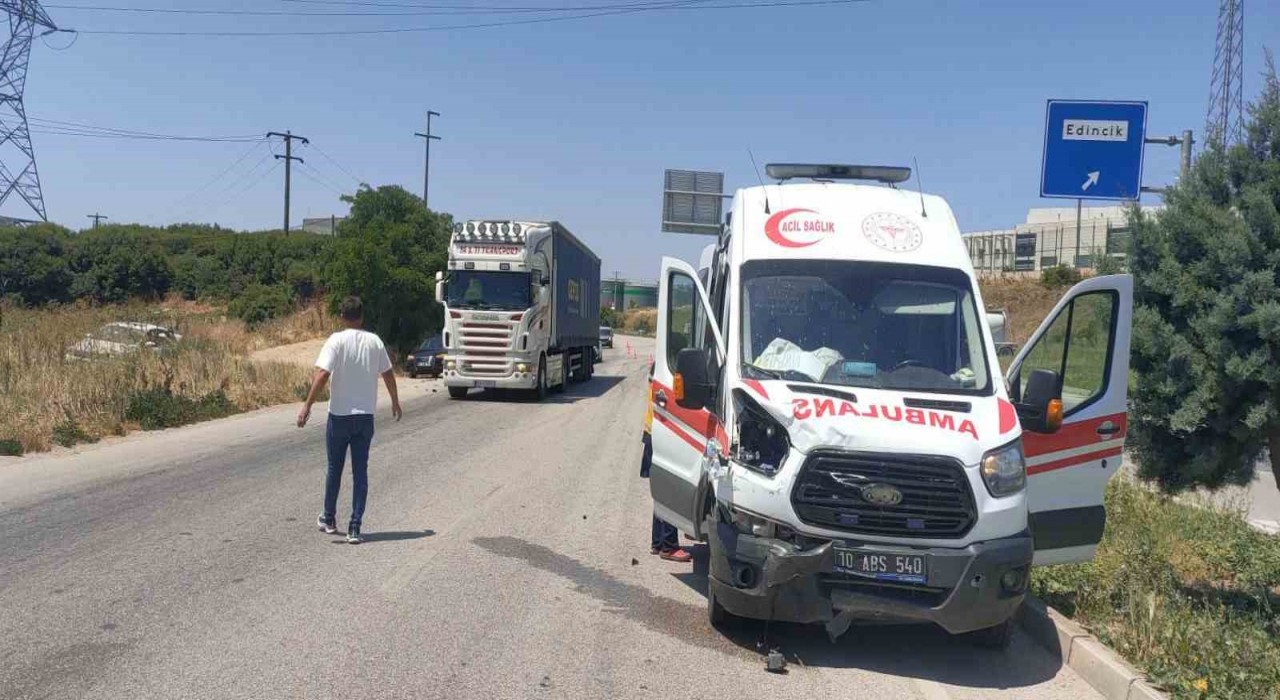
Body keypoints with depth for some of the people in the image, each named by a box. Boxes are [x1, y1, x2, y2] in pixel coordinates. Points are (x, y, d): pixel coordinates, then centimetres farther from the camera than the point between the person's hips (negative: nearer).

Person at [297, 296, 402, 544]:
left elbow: (322, 374, -19)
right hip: (366, 416, 2)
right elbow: (388, 374, 11)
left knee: (334, 468, 16)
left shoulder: (337, 340, -9)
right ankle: (354, 528, 4)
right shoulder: (374, 342, 2)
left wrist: (307, 405, -17)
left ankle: (329, 519, 30)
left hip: (340, 415, -2)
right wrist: (395, 402, 26)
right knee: (360, 472, 5)